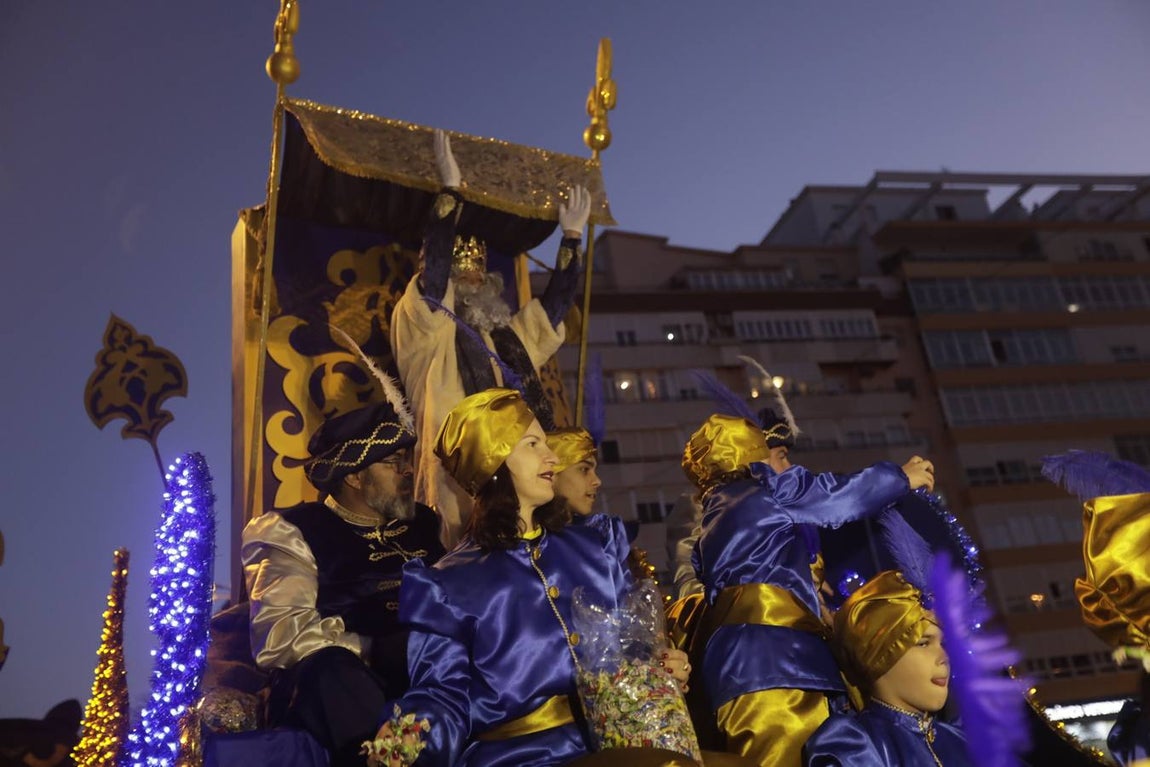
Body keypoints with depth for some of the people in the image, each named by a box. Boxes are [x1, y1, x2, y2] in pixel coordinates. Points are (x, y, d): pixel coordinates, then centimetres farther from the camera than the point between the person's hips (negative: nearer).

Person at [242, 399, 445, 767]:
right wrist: (374, 650, -16)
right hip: (331, 682, -3)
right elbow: (279, 636, -8)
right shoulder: (289, 532, 4)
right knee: (334, 668, -36)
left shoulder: (422, 523, 21)